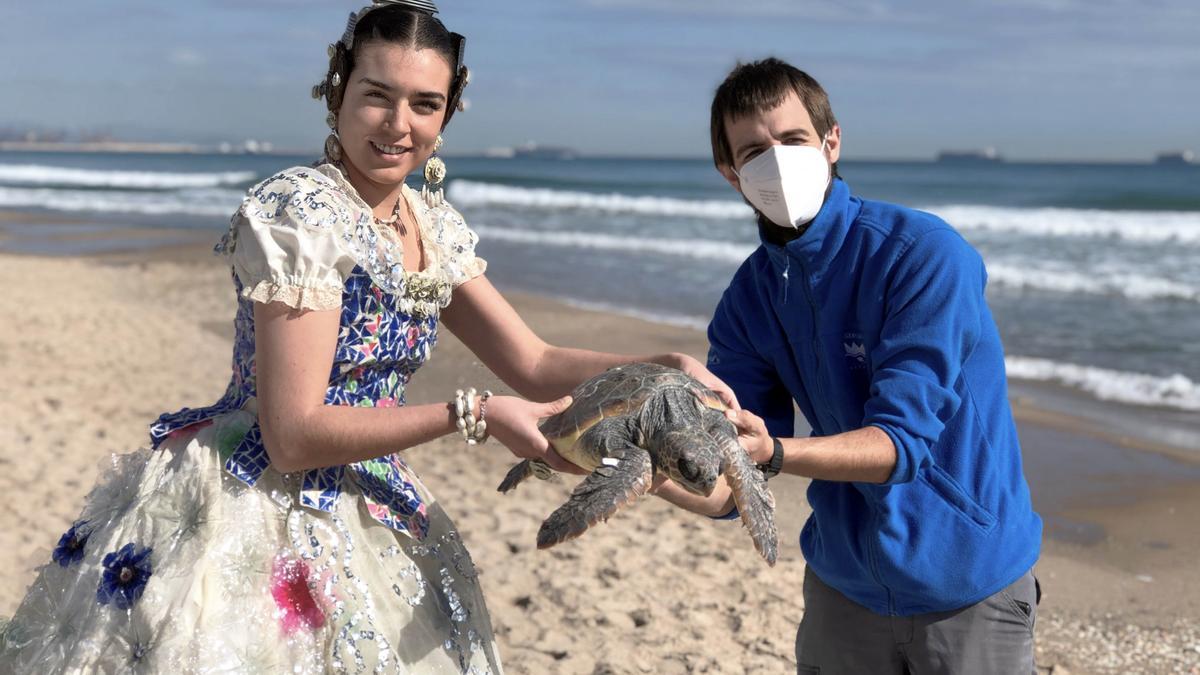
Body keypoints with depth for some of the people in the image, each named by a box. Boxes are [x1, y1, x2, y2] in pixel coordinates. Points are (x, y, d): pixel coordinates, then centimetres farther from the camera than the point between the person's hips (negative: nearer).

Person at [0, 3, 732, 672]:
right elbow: (294, 436, -21)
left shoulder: (436, 227, 6)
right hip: (254, 513, -7)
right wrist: (473, 414, -21)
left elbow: (534, 364, 7)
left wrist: (667, 365, -7)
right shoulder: (300, 210, -18)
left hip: (362, 520, 8)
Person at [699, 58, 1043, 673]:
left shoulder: (924, 253, -20)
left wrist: (773, 453, -43)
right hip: (844, 581, 5)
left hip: (965, 581, -4)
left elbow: (903, 442, -27)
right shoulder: (747, 299, -4)